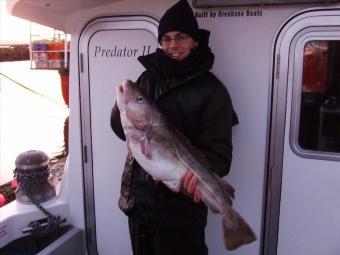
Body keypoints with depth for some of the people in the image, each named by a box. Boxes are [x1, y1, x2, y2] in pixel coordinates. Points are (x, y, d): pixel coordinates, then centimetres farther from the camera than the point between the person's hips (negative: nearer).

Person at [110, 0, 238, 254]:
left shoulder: (211, 89, -9)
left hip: (181, 204, -5)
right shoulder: (147, 78, 6)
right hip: (138, 197, 5)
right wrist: (121, 110, -14)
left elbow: (219, 149, -15)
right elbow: (124, 130, 8)